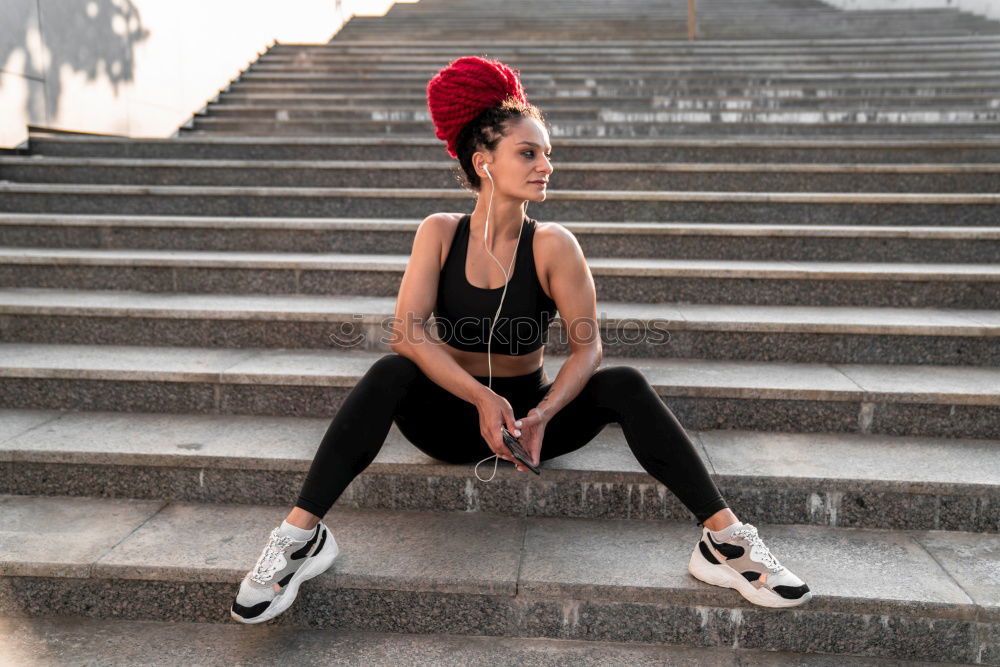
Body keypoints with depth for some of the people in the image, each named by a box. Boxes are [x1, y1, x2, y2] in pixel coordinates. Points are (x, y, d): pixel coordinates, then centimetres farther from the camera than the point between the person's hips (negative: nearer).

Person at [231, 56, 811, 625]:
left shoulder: (553, 245, -11)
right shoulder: (441, 233, -10)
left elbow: (587, 348, -13)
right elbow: (408, 331, -20)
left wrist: (542, 415, -30)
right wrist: (483, 399, -32)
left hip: (531, 412, 1)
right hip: (449, 417, 0)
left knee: (625, 385, -23)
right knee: (391, 372, -30)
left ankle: (725, 540, -20)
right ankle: (301, 534, -26)